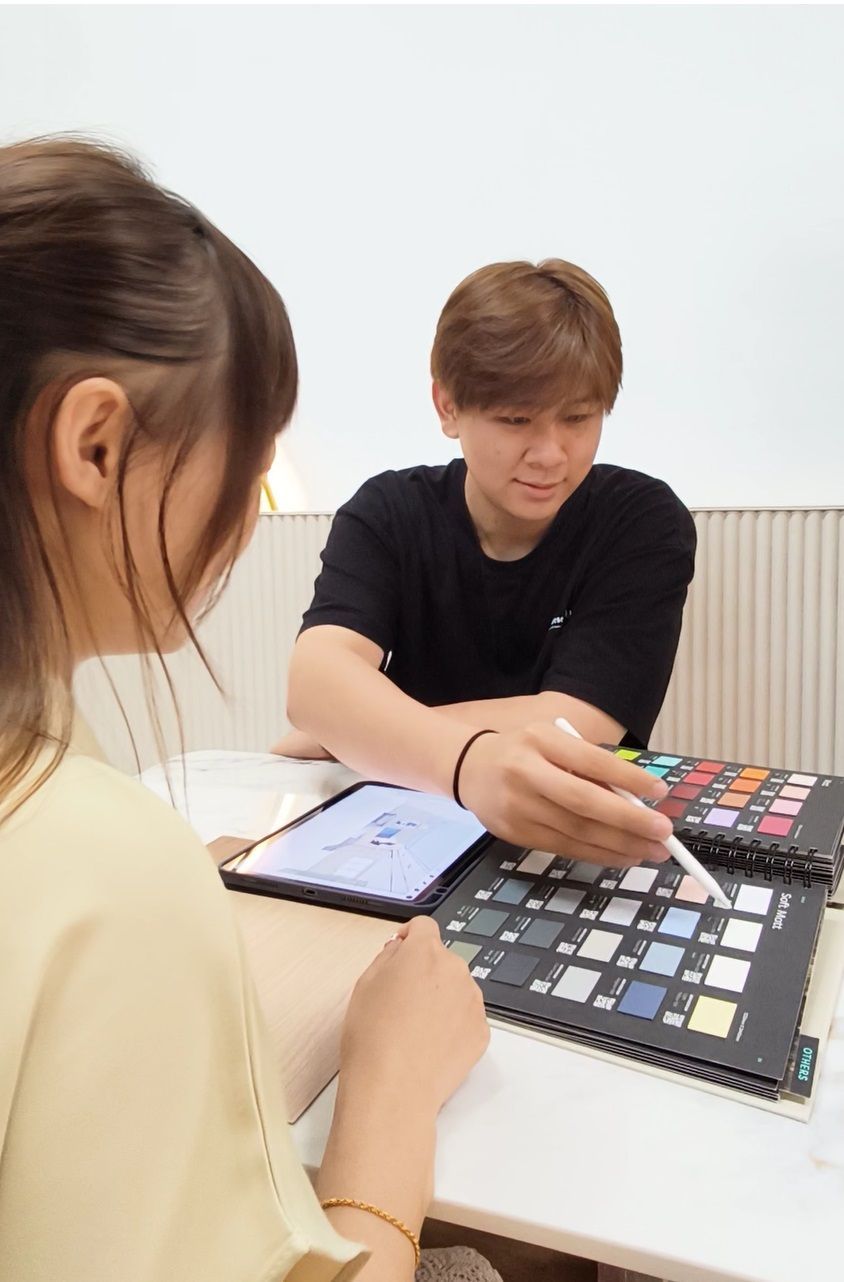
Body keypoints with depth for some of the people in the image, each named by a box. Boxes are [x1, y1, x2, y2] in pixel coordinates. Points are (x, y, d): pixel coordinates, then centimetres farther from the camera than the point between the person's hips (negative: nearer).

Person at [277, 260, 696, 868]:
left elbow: (574, 729, -19)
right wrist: (465, 760, -44)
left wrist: (345, 735, -16)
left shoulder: (645, 524, -8)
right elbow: (318, 679, -24)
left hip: (579, 850, 0)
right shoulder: (388, 514, -6)